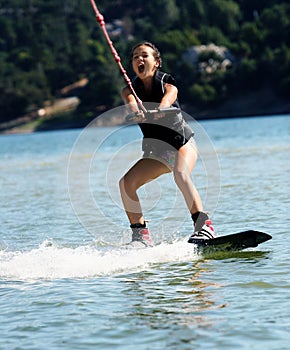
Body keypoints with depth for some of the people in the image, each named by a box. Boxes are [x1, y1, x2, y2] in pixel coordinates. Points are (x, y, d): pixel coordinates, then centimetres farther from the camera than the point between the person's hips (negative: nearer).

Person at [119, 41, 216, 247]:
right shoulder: (130, 89, -2)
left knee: (181, 175, -34)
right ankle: (141, 235, -6)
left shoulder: (167, 83, -10)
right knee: (126, 183, -16)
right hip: (155, 152, 4)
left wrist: (160, 110, -58)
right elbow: (131, 102, -26)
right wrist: (136, 112, -51)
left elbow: (168, 98, -33)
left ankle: (204, 226, -37)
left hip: (182, 143, -4)